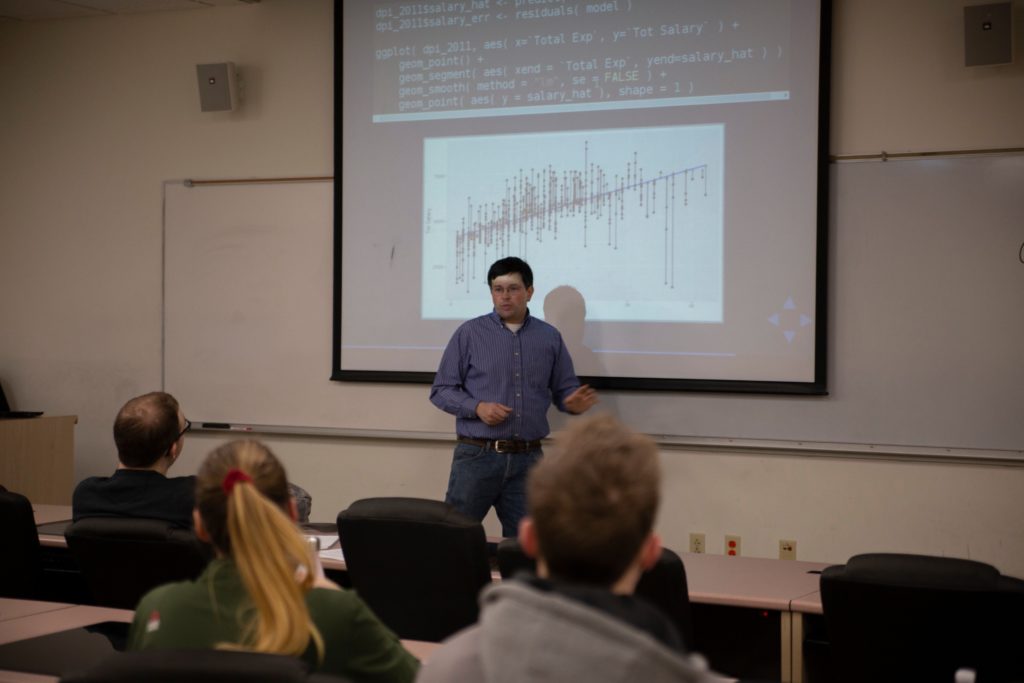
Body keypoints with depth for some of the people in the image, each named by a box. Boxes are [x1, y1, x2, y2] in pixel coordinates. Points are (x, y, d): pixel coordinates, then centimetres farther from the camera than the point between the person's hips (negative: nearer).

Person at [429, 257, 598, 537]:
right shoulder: (469, 333, 1)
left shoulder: (550, 338, 9)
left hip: (528, 460, 3)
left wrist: (574, 403, -12)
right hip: (477, 456, -2)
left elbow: (564, 390, 12)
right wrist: (477, 407, -15)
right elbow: (441, 391, 1)